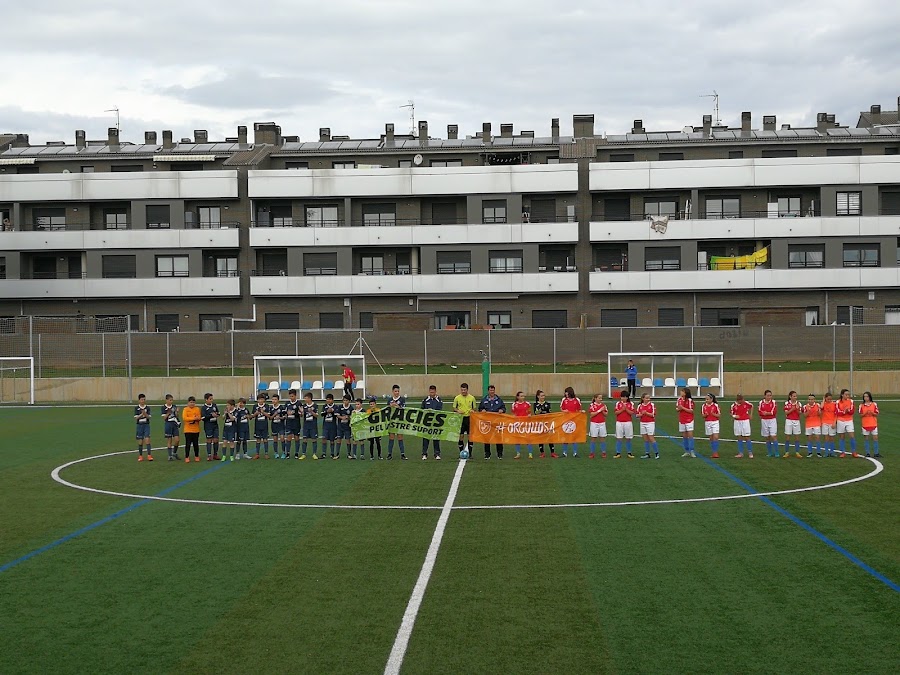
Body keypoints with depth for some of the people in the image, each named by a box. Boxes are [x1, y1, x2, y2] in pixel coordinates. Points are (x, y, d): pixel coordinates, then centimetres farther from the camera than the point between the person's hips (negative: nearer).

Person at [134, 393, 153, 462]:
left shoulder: (147, 408, 2)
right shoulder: (137, 408, 0)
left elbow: (148, 417, -4)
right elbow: (136, 417, -6)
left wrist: (145, 414, -22)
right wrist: (142, 414, -20)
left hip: (146, 425, 0)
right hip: (139, 425, 0)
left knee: (147, 439, -11)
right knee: (140, 441, 4)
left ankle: (149, 455, -12)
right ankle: (140, 456, 15)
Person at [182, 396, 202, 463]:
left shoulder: (197, 409, 7)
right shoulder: (185, 409, -1)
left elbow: (199, 418, 1)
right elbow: (184, 418, -14)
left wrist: (197, 418, -23)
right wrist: (193, 418, -21)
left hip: (196, 430, 2)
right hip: (188, 430, -2)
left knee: (196, 444, 8)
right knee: (188, 444, -2)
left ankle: (196, 456, 19)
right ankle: (187, 457, 5)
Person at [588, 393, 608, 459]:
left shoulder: (603, 405, 5)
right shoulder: (592, 405, -4)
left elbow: (606, 414, 7)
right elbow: (591, 414, -13)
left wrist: (603, 411, -13)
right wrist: (599, 410, -16)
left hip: (602, 423, 3)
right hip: (594, 423, -3)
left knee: (602, 438, 4)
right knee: (593, 438, 2)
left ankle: (603, 452, 11)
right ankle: (592, 453, 7)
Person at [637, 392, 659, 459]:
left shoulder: (652, 405, -5)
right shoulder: (640, 406, 5)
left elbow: (653, 415, -10)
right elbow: (637, 415, 6)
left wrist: (646, 413, -19)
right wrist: (642, 414, -13)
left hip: (650, 423, -4)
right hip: (643, 423, 4)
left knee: (651, 438, -6)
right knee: (646, 439, 8)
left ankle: (656, 453, 2)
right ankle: (647, 454, 13)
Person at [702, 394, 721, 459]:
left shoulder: (716, 405, -5)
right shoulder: (704, 406, 4)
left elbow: (719, 415, -2)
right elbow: (703, 415, 9)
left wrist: (713, 414, -18)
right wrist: (705, 415, -13)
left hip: (715, 422, -3)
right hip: (707, 423, 3)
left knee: (715, 437, -11)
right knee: (711, 438, 6)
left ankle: (716, 452, -8)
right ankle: (713, 453, 12)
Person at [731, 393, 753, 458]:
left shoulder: (746, 403, -7)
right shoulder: (733, 405, -6)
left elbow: (752, 406, 14)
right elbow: (732, 414, 5)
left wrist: (750, 414, 12)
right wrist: (734, 416, -16)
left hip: (745, 421, -2)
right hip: (737, 422, 2)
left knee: (747, 437, -2)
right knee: (739, 438, 6)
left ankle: (750, 453, 5)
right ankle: (741, 453, 13)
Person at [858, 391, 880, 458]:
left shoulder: (874, 404, 1)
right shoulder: (861, 405, 0)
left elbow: (876, 414, 2)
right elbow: (860, 415, -1)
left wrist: (872, 413, -16)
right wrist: (865, 413, -18)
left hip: (873, 424, 0)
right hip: (865, 425, 0)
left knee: (875, 438, 0)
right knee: (866, 438, 4)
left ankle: (876, 453, 6)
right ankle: (867, 453, 11)